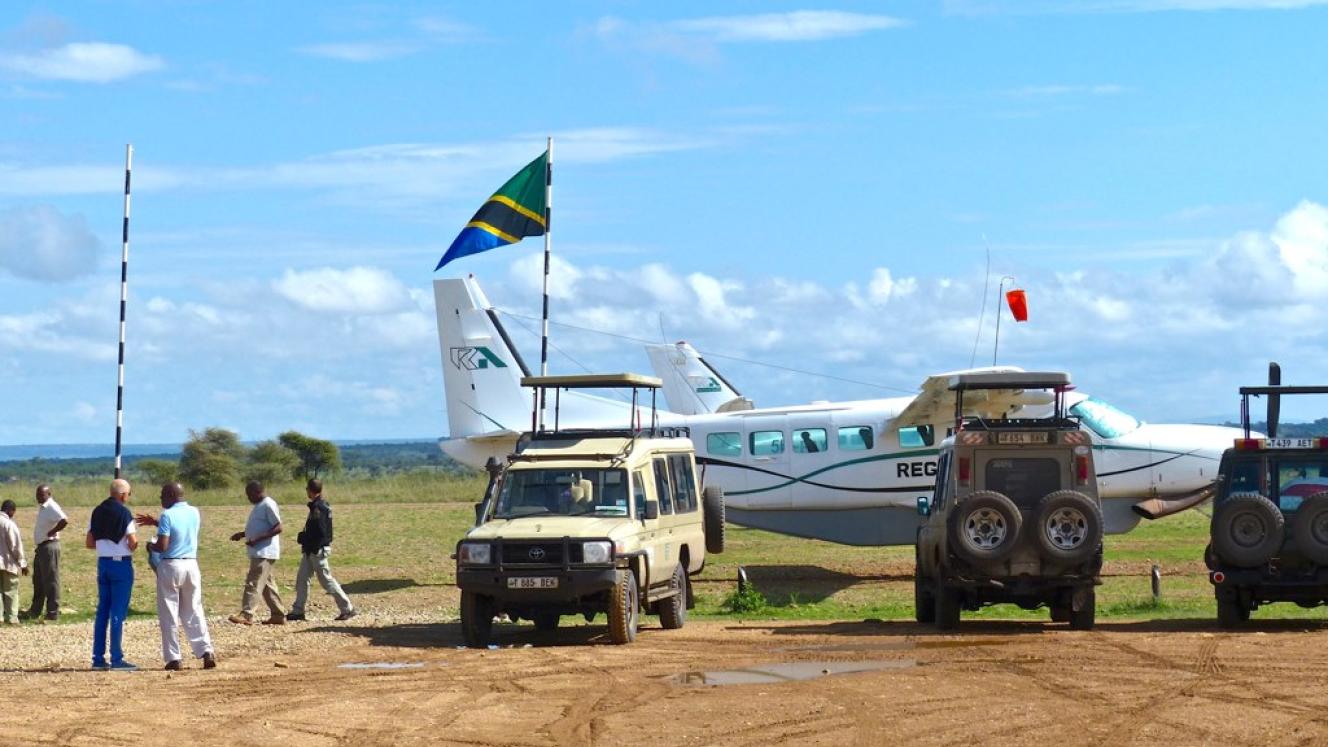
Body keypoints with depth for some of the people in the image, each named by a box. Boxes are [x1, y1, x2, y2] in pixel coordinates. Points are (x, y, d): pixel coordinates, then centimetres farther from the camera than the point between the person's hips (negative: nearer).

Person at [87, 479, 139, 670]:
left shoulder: (97, 512, 8)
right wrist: (134, 543, 5)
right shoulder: (124, 513, -12)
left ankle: (98, 658, 12)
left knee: (102, 610, 11)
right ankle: (117, 659, -3)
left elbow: (89, 543, 10)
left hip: (103, 563, 6)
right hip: (121, 564, -6)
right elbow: (133, 543, -17)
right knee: (118, 612, -4)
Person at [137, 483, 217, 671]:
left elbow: (162, 546, -17)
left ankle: (173, 658, 1)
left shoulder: (167, 515, -13)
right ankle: (206, 651, -4)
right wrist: (155, 522, 29)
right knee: (194, 612, 10)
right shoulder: (194, 513, 7)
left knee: (168, 615, 3)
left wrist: (150, 546, 4)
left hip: (170, 566, -5)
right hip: (191, 565, 5)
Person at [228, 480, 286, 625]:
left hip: (265, 552, -10)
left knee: (253, 583, -13)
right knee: (267, 584, 12)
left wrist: (257, 539, -25)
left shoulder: (268, 505, -14)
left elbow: (278, 528, -19)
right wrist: (242, 534, 13)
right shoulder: (258, 506, 17)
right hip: (258, 552, 10)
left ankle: (246, 615, -15)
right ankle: (278, 615, 16)